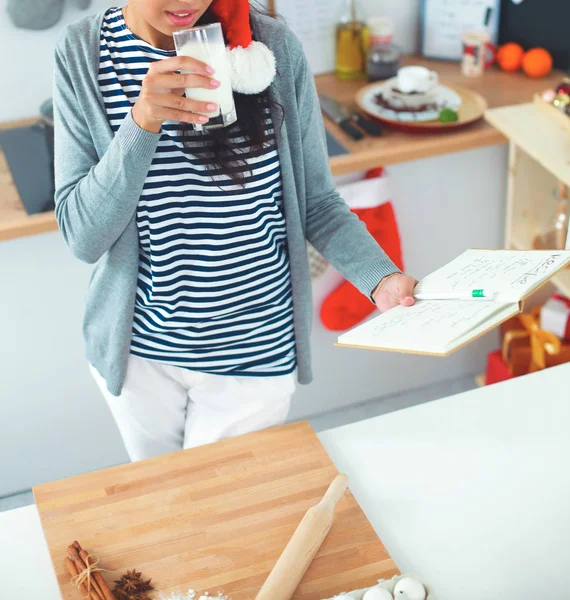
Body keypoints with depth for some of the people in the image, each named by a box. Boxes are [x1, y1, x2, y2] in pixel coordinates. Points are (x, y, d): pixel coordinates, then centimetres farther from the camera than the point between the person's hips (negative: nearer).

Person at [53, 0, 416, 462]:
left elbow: (317, 203, -5)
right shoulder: (82, 54, -11)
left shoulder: (273, 47, -12)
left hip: (253, 353, -1)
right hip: (139, 349, 1)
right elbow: (83, 236, -16)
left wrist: (381, 278, -22)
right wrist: (142, 123, -30)